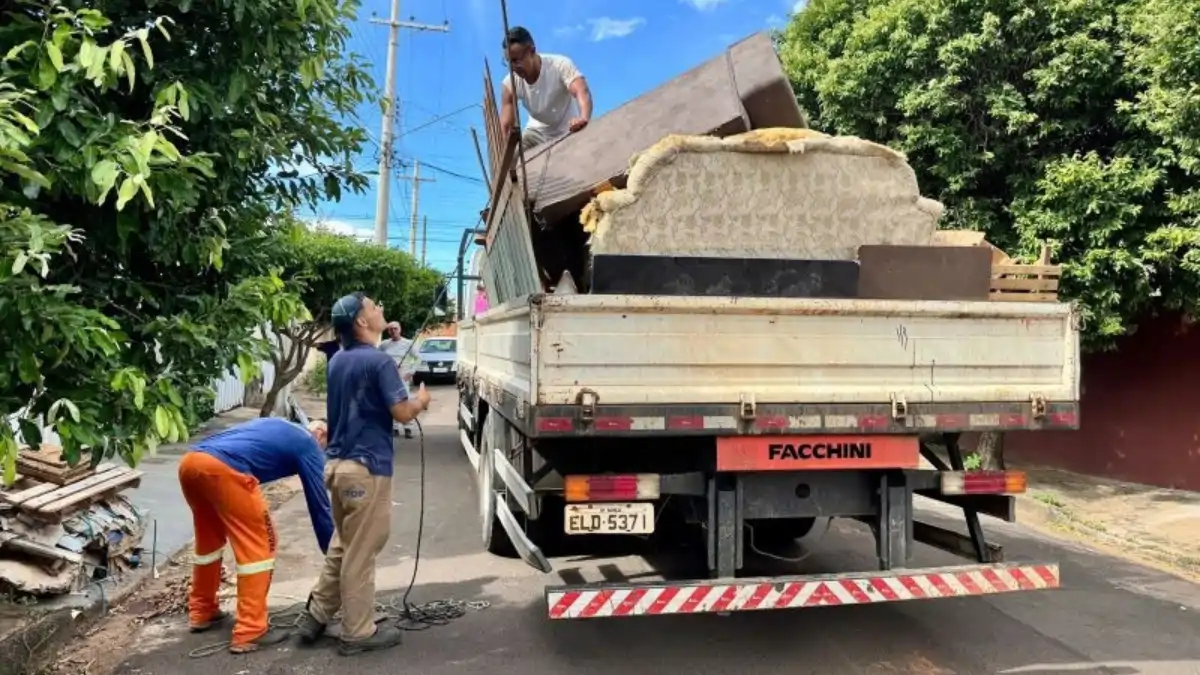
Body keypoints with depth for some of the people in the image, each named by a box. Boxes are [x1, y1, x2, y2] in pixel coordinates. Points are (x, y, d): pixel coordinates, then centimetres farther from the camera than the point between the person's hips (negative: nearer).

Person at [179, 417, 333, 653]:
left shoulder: (277, 427, 34)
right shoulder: (309, 446, 15)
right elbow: (319, 504, 15)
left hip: (190, 461, 8)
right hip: (224, 469, -8)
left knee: (209, 539, 27)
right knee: (258, 546, 4)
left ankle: (201, 612, 40)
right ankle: (250, 632, 5)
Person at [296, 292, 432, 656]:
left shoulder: (338, 361, 11)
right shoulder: (378, 360, -15)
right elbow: (402, 413, -16)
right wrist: (421, 400, 4)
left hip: (338, 462, 9)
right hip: (367, 466, -8)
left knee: (342, 544, 22)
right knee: (361, 552, 1)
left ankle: (315, 615, 26)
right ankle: (358, 632, 10)